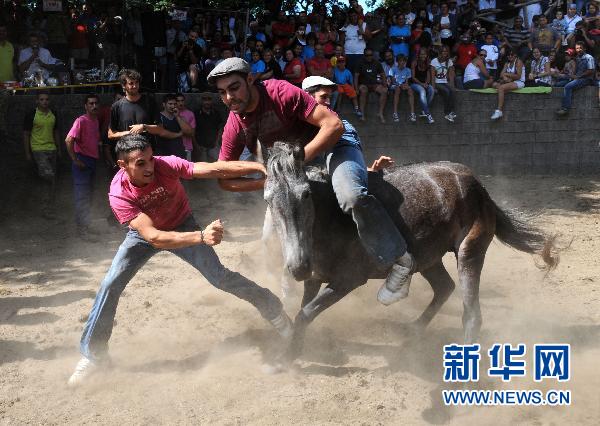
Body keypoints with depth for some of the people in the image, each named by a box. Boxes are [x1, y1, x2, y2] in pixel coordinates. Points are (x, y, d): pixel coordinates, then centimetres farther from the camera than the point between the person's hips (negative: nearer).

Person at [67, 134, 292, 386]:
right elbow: (153, 237, -44)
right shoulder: (119, 194, -34)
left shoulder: (166, 165, -33)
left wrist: (261, 167, -52)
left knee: (219, 276, -11)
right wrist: (201, 237, -56)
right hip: (144, 234, 0)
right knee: (110, 285, -11)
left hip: (182, 225, 0)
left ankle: (271, 307, 10)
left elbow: (216, 169, -41)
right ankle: (93, 353, 4)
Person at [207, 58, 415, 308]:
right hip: (293, 158, 7)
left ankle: (399, 261, -24)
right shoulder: (234, 127, -13)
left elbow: (334, 125, -32)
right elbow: (224, 179, -5)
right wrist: (267, 182, -21)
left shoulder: (280, 92, -29)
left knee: (349, 195, -34)